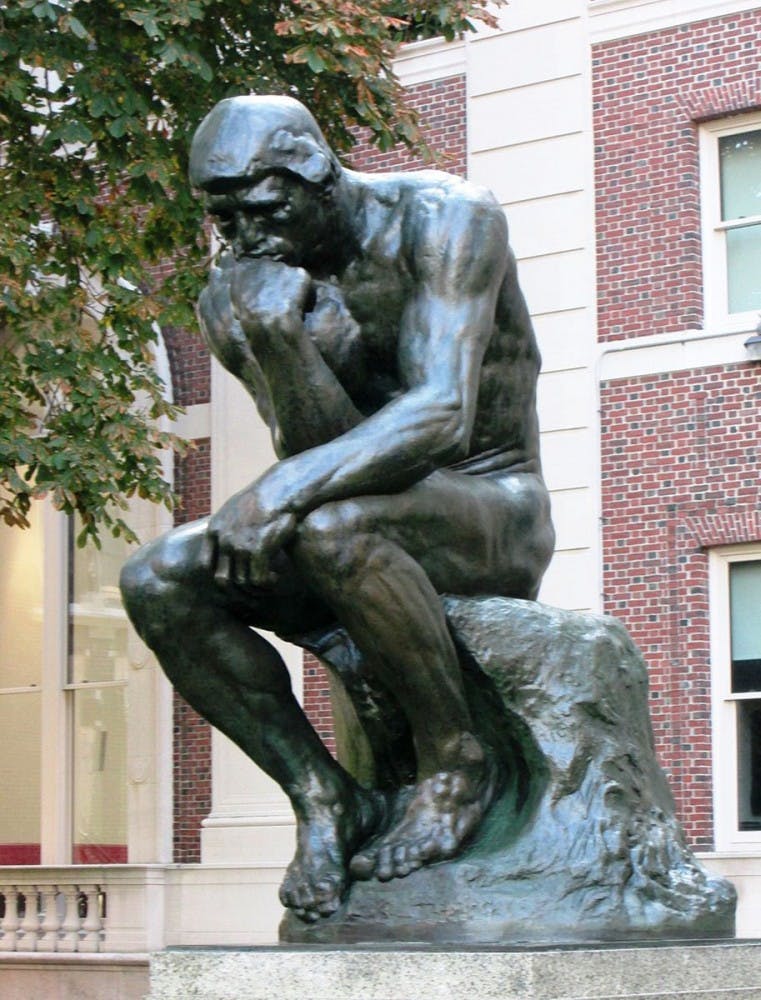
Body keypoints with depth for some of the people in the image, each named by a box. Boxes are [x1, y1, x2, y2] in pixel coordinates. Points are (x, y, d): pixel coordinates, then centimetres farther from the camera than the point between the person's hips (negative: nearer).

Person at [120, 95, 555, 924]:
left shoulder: (443, 218, -16)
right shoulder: (241, 294, -1)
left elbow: (442, 416, -29)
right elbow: (317, 455, -12)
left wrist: (286, 489, -40)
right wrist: (280, 342, -30)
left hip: (493, 515, -6)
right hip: (374, 524, 6)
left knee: (331, 526, -38)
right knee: (157, 582, -17)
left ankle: (455, 761, -18)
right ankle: (324, 799, -13)